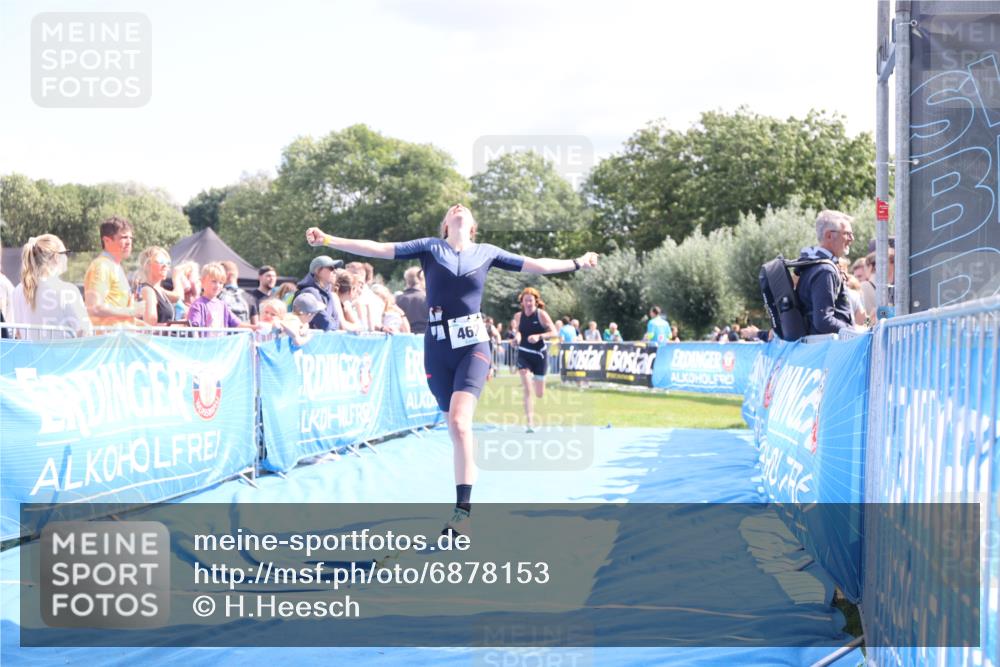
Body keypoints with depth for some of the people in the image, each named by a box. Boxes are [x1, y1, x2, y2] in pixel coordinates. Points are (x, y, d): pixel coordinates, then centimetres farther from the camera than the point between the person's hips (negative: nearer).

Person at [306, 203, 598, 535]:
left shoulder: (486, 252, 9)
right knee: (456, 429, 4)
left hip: (473, 346, -1)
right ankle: (463, 506, 17)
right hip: (438, 348, 1)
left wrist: (577, 263, 13)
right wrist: (328, 240, -3)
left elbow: (535, 265, 15)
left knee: (460, 422, -20)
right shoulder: (430, 247, 8)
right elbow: (378, 249, 3)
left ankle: (463, 509, -21)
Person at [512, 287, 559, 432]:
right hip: (523, 355, 1)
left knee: (539, 394, 7)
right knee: (527, 390, -14)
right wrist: (517, 336, -6)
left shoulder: (541, 314, -10)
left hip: (539, 355, -1)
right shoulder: (518, 316, 0)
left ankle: (536, 380, 45)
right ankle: (530, 423, -12)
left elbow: (555, 333, -15)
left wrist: (539, 336, -29)